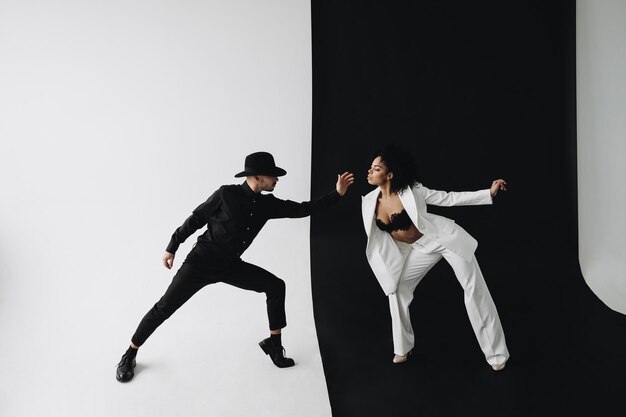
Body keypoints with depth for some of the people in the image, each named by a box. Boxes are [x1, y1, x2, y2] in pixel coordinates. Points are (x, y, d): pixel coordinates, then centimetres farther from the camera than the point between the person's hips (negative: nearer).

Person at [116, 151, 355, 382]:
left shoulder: (267, 204, -3)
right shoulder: (227, 194, -18)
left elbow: (302, 209, -2)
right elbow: (196, 219, -9)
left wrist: (337, 193, -7)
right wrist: (172, 247, -5)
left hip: (230, 265, 5)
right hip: (200, 262, -5)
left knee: (276, 286, -5)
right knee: (164, 308, -2)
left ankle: (274, 344, 8)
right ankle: (130, 355, 20)